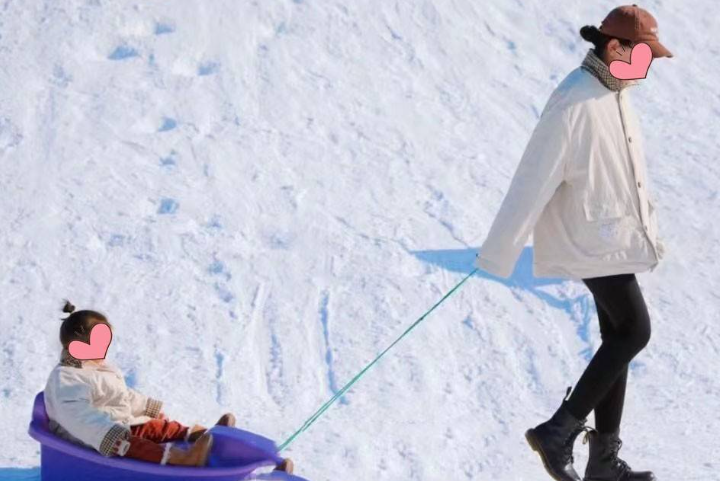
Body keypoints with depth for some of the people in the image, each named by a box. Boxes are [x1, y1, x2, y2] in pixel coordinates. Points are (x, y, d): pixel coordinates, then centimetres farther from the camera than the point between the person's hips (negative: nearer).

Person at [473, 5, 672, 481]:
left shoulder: (616, 94, 8)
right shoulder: (574, 104, -22)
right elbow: (533, 182, -23)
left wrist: (649, 230, 26)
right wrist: (498, 255, -23)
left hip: (619, 237, 10)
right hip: (595, 242, -9)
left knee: (619, 338, 10)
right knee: (634, 331, -10)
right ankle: (559, 430, -3)